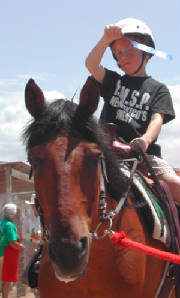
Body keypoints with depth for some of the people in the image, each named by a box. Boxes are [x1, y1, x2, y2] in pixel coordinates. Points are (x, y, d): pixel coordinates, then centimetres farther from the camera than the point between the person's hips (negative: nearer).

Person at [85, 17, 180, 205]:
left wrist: (146, 139, -25)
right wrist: (106, 39, -14)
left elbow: (158, 119, -3)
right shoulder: (113, 81, 18)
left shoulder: (158, 89, 13)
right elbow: (91, 65, 1)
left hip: (145, 153, -1)